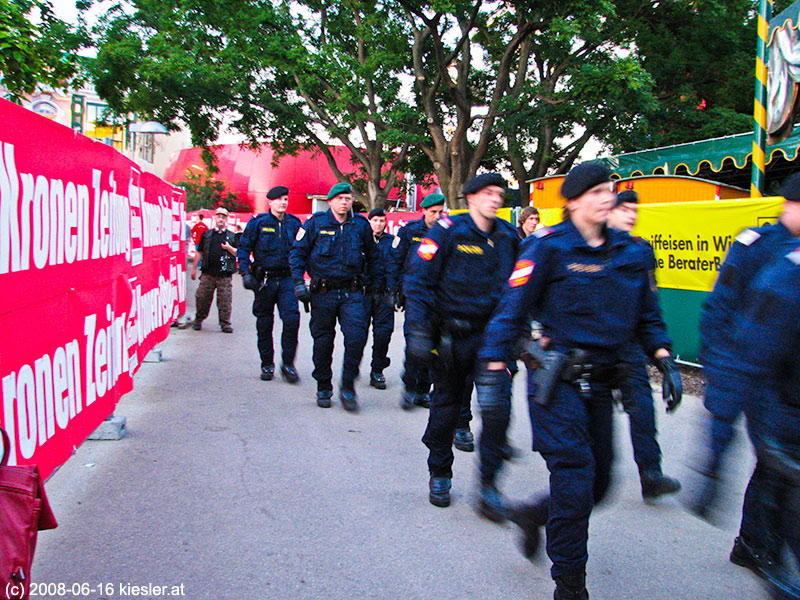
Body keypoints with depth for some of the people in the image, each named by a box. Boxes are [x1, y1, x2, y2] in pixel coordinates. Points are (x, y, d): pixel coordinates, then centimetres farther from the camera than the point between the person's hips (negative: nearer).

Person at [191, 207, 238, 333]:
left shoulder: (232, 236, 11)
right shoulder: (206, 234, 15)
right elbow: (199, 252, 17)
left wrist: (229, 248, -9)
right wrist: (194, 268, 14)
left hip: (225, 275, -1)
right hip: (208, 273, 1)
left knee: (225, 300, -2)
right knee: (202, 298, 3)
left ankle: (225, 323, 6)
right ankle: (198, 320, 19)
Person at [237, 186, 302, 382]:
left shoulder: (294, 224, 9)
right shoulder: (258, 223, 2)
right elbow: (243, 248, 3)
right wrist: (245, 273, -8)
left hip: (287, 279, 1)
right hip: (264, 279, -1)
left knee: (292, 319, -13)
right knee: (264, 324, 6)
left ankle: (287, 363, -1)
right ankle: (267, 364, 20)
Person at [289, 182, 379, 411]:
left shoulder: (361, 225, 6)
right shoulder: (316, 223, 0)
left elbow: (372, 255, 19)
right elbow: (298, 252, 3)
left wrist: (370, 281, 16)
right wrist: (298, 282, -6)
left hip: (352, 293, 1)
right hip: (323, 292, -1)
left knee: (356, 337, -13)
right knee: (323, 342, 7)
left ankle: (347, 387, 2)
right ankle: (323, 388, 23)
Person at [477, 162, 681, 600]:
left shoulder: (629, 252, 9)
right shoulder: (550, 247, -8)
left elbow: (646, 313, 17)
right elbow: (513, 308, -10)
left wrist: (664, 359, 4)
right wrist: (493, 368, -17)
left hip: (599, 383, 6)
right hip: (557, 380, -6)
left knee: (598, 480, 11)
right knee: (574, 477, -8)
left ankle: (531, 515, 39)